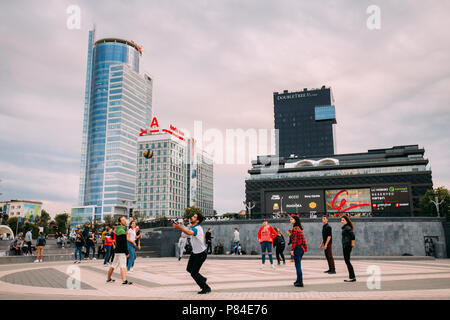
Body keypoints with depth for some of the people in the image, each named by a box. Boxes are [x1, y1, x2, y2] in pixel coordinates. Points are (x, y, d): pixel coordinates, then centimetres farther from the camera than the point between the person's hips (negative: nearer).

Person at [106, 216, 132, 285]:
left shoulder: (117, 229, 13)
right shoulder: (122, 230, -16)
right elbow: (124, 243, -19)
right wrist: (127, 252, -16)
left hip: (117, 250, 9)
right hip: (121, 251, -9)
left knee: (113, 265, 18)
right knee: (123, 265, -10)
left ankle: (108, 279, 29)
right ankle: (124, 280, -13)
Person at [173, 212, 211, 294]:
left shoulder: (197, 229, -29)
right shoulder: (196, 227, 2)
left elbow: (189, 232, -54)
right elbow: (203, 236, 20)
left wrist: (180, 227, -67)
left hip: (201, 254, -9)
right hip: (194, 252, 9)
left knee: (194, 273, -5)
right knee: (189, 269, 14)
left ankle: (206, 288, 11)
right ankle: (202, 279, 36)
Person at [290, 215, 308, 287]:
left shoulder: (294, 228, -15)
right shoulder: (299, 228, 13)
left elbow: (294, 240, -19)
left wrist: (292, 249, -18)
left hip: (297, 248, -9)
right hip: (301, 248, 9)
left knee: (298, 266, -3)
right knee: (298, 265, 18)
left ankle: (300, 282, 0)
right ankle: (298, 280, 27)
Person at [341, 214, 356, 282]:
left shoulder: (347, 227, -15)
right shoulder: (344, 227, 15)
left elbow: (353, 235, -25)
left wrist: (352, 243, -16)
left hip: (347, 246, -10)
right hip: (345, 246, 10)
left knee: (347, 261, -6)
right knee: (346, 261, 12)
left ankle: (352, 277, -1)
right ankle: (352, 277, 18)